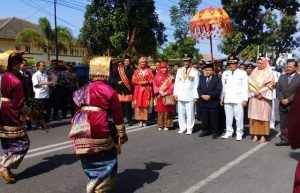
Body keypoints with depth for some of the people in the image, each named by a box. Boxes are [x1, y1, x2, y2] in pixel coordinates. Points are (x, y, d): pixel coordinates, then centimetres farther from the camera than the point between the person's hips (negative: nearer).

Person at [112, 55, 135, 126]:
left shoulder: (131, 71, 1)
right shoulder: (118, 69, 8)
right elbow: (114, 77, 13)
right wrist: (117, 82, -6)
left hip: (128, 90, -2)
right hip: (120, 90, 2)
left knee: (128, 106, -2)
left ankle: (129, 120, 9)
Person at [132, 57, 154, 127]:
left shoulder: (149, 70, 6)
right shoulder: (136, 71, 11)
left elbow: (152, 80, 3)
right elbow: (133, 80, 7)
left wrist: (146, 82, -13)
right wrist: (139, 82, -10)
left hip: (146, 90, -1)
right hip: (138, 90, 2)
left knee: (145, 105, -4)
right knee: (138, 105, -4)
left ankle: (144, 120, 2)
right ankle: (140, 120, 2)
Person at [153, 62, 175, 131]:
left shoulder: (170, 76, 3)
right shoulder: (157, 76, 9)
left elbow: (172, 86, -2)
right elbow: (155, 85, 4)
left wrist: (166, 93, -12)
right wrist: (160, 91, -10)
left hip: (167, 96, -2)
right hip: (159, 96, 2)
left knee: (167, 110, -4)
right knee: (160, 110, 1)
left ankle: (167, 125, 3)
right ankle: (160, 125, 8)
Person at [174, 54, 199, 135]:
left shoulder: (195, 71, -1)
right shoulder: (179, 70, 10)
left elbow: (196, 85, -2)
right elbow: (176, 83, 11)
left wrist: (196, 96, -7)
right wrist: (175, 93, 3)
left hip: (190, 96, -3)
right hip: (180, 96, 3)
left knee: (190, 113, 0)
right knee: (181, 113, 7)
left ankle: (189, 129, 11)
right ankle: (182, 128, 17)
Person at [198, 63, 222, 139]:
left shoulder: (217, 79, 1)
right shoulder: (202, 79, 17)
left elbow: (218, 90, -9)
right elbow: (199, 89, 9)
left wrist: (210, 96, -17)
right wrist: (202, 95, -9)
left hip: (213, 102, -4)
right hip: (203, 102, 5)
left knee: (214, 118, 0)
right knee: (204, 117, 9)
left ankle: (215, 132, 8)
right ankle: (205, 130, 19)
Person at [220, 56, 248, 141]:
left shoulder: (242, 73, 1)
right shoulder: (225, 73, 12)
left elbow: (245, 87, -2)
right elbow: (223, 86, 13)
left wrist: (244, 99, -7)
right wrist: (221, 98, 10)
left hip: (238, 99, -3)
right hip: (227, 99, 4)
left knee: (239, 117, -2)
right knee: (228, 117, 8)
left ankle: (239, 133, 9)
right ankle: (229, 131, 19)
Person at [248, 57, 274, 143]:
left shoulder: (269, 73, 3)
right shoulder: (254, 72, 12)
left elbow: (269, 84, -6)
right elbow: (250, 83, 7)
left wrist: (260, 92, -12)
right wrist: (255, 92, -8)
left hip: (264, 97, -3)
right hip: (254, 97, 3)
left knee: (264, 116, -2)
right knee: (254, 116, 0)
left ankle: (263, 135, 2)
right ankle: (255, 134, 4)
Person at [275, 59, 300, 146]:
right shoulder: (282, 77, 12)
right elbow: (278, 89, 6)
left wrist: (288, 100, -16)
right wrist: (281, 99, -8)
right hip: (283, 105, 4)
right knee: (283, 124, 8)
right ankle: (284, 140, 17)